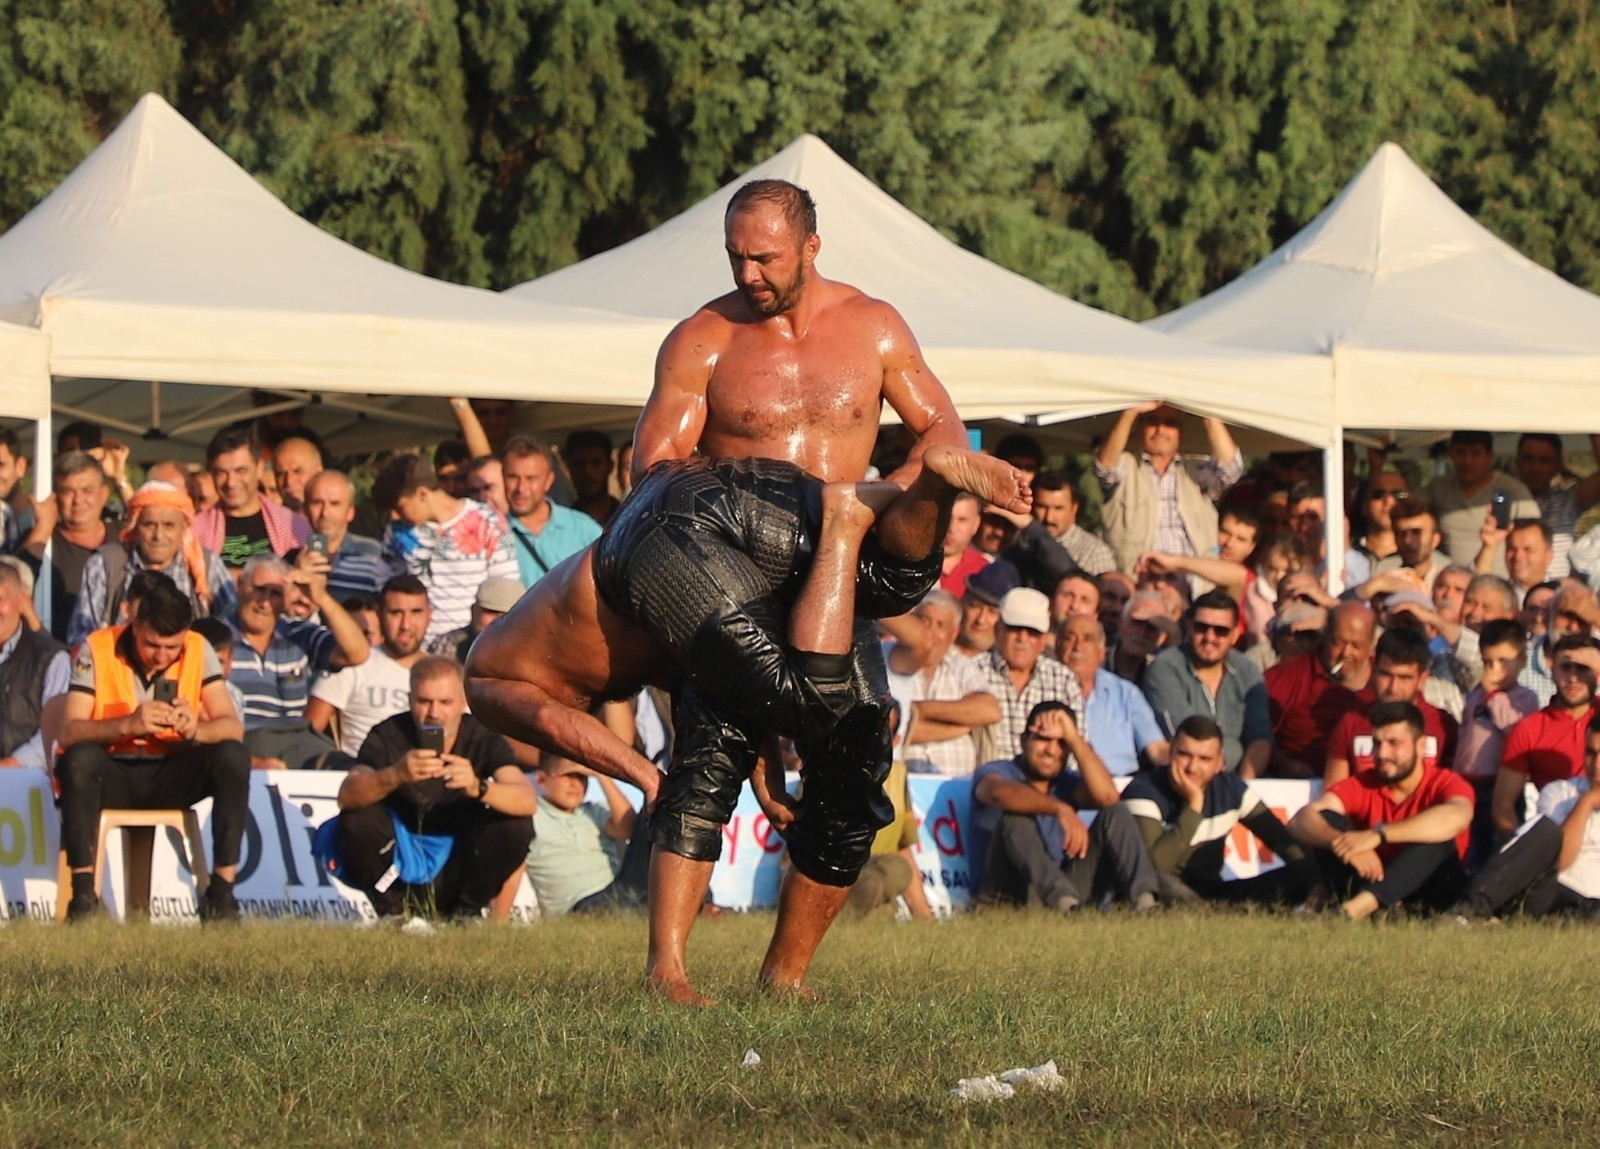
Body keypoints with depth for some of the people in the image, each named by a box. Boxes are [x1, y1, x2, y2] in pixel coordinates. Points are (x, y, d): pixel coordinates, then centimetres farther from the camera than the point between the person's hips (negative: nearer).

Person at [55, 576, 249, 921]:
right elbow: (69, 732, -21)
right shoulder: (98, 649, -11)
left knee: (233, 757, -25)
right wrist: (128, 725, -38)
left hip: (172, 776, 3)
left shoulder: (198, 651, -4)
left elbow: (232, 728, -11)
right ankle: (83, 892, -35)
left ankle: (222, 889, -22)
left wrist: (196, 730, -34)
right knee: (79, 759, -35)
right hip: (113, 774, -3)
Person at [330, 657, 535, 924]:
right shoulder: (388, 736, -13)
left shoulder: (483, 739, -10)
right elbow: (347, 797, -30)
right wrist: (396, 775, -50)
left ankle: (468, 911, -1)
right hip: (400, 869, -1)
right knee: (356, 820, -28)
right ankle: (391, 910, -5)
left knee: (516, 825, -23)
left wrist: (478, 787, -48)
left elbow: (527, 801, -26)